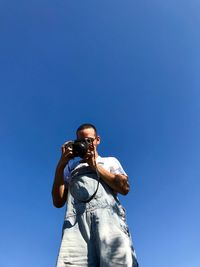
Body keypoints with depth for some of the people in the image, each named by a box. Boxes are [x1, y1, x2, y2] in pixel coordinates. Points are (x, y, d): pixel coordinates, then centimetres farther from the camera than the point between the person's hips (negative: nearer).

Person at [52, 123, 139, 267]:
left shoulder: (110, 161, 28)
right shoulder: (71, 167, 29)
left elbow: (124, 187, 8)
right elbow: (58, 202, 16)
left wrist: (96, 166, 9)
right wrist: (61, 165, 10)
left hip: (108, 214, -1)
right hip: (77, 220, 1)